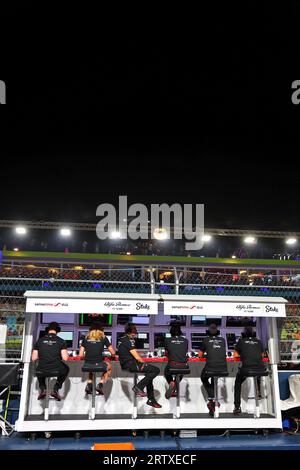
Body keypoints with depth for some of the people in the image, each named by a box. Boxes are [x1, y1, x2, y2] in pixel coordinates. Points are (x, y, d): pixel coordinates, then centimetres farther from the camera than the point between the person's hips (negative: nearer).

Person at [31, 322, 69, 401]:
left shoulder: (40, 341, 3)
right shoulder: (61, 341, -1)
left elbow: (34, 358, 3)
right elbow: (65, 358, -7)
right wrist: (66, 354, 16)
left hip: (42, 371, 2)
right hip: (57, 370, -2)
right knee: (66, 369, 33)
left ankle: (42, 389, 19)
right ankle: (55, 390, 19)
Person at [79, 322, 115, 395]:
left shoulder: (86, 338, 10)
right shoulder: (103, 338, 5)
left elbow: (81, 355, 8)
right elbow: (113, 353, 7)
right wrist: (113, 355, 30)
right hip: (99, 365, -3)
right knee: (109, 367, 32)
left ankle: (89, 385, 20)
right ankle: (100, 385, 15)